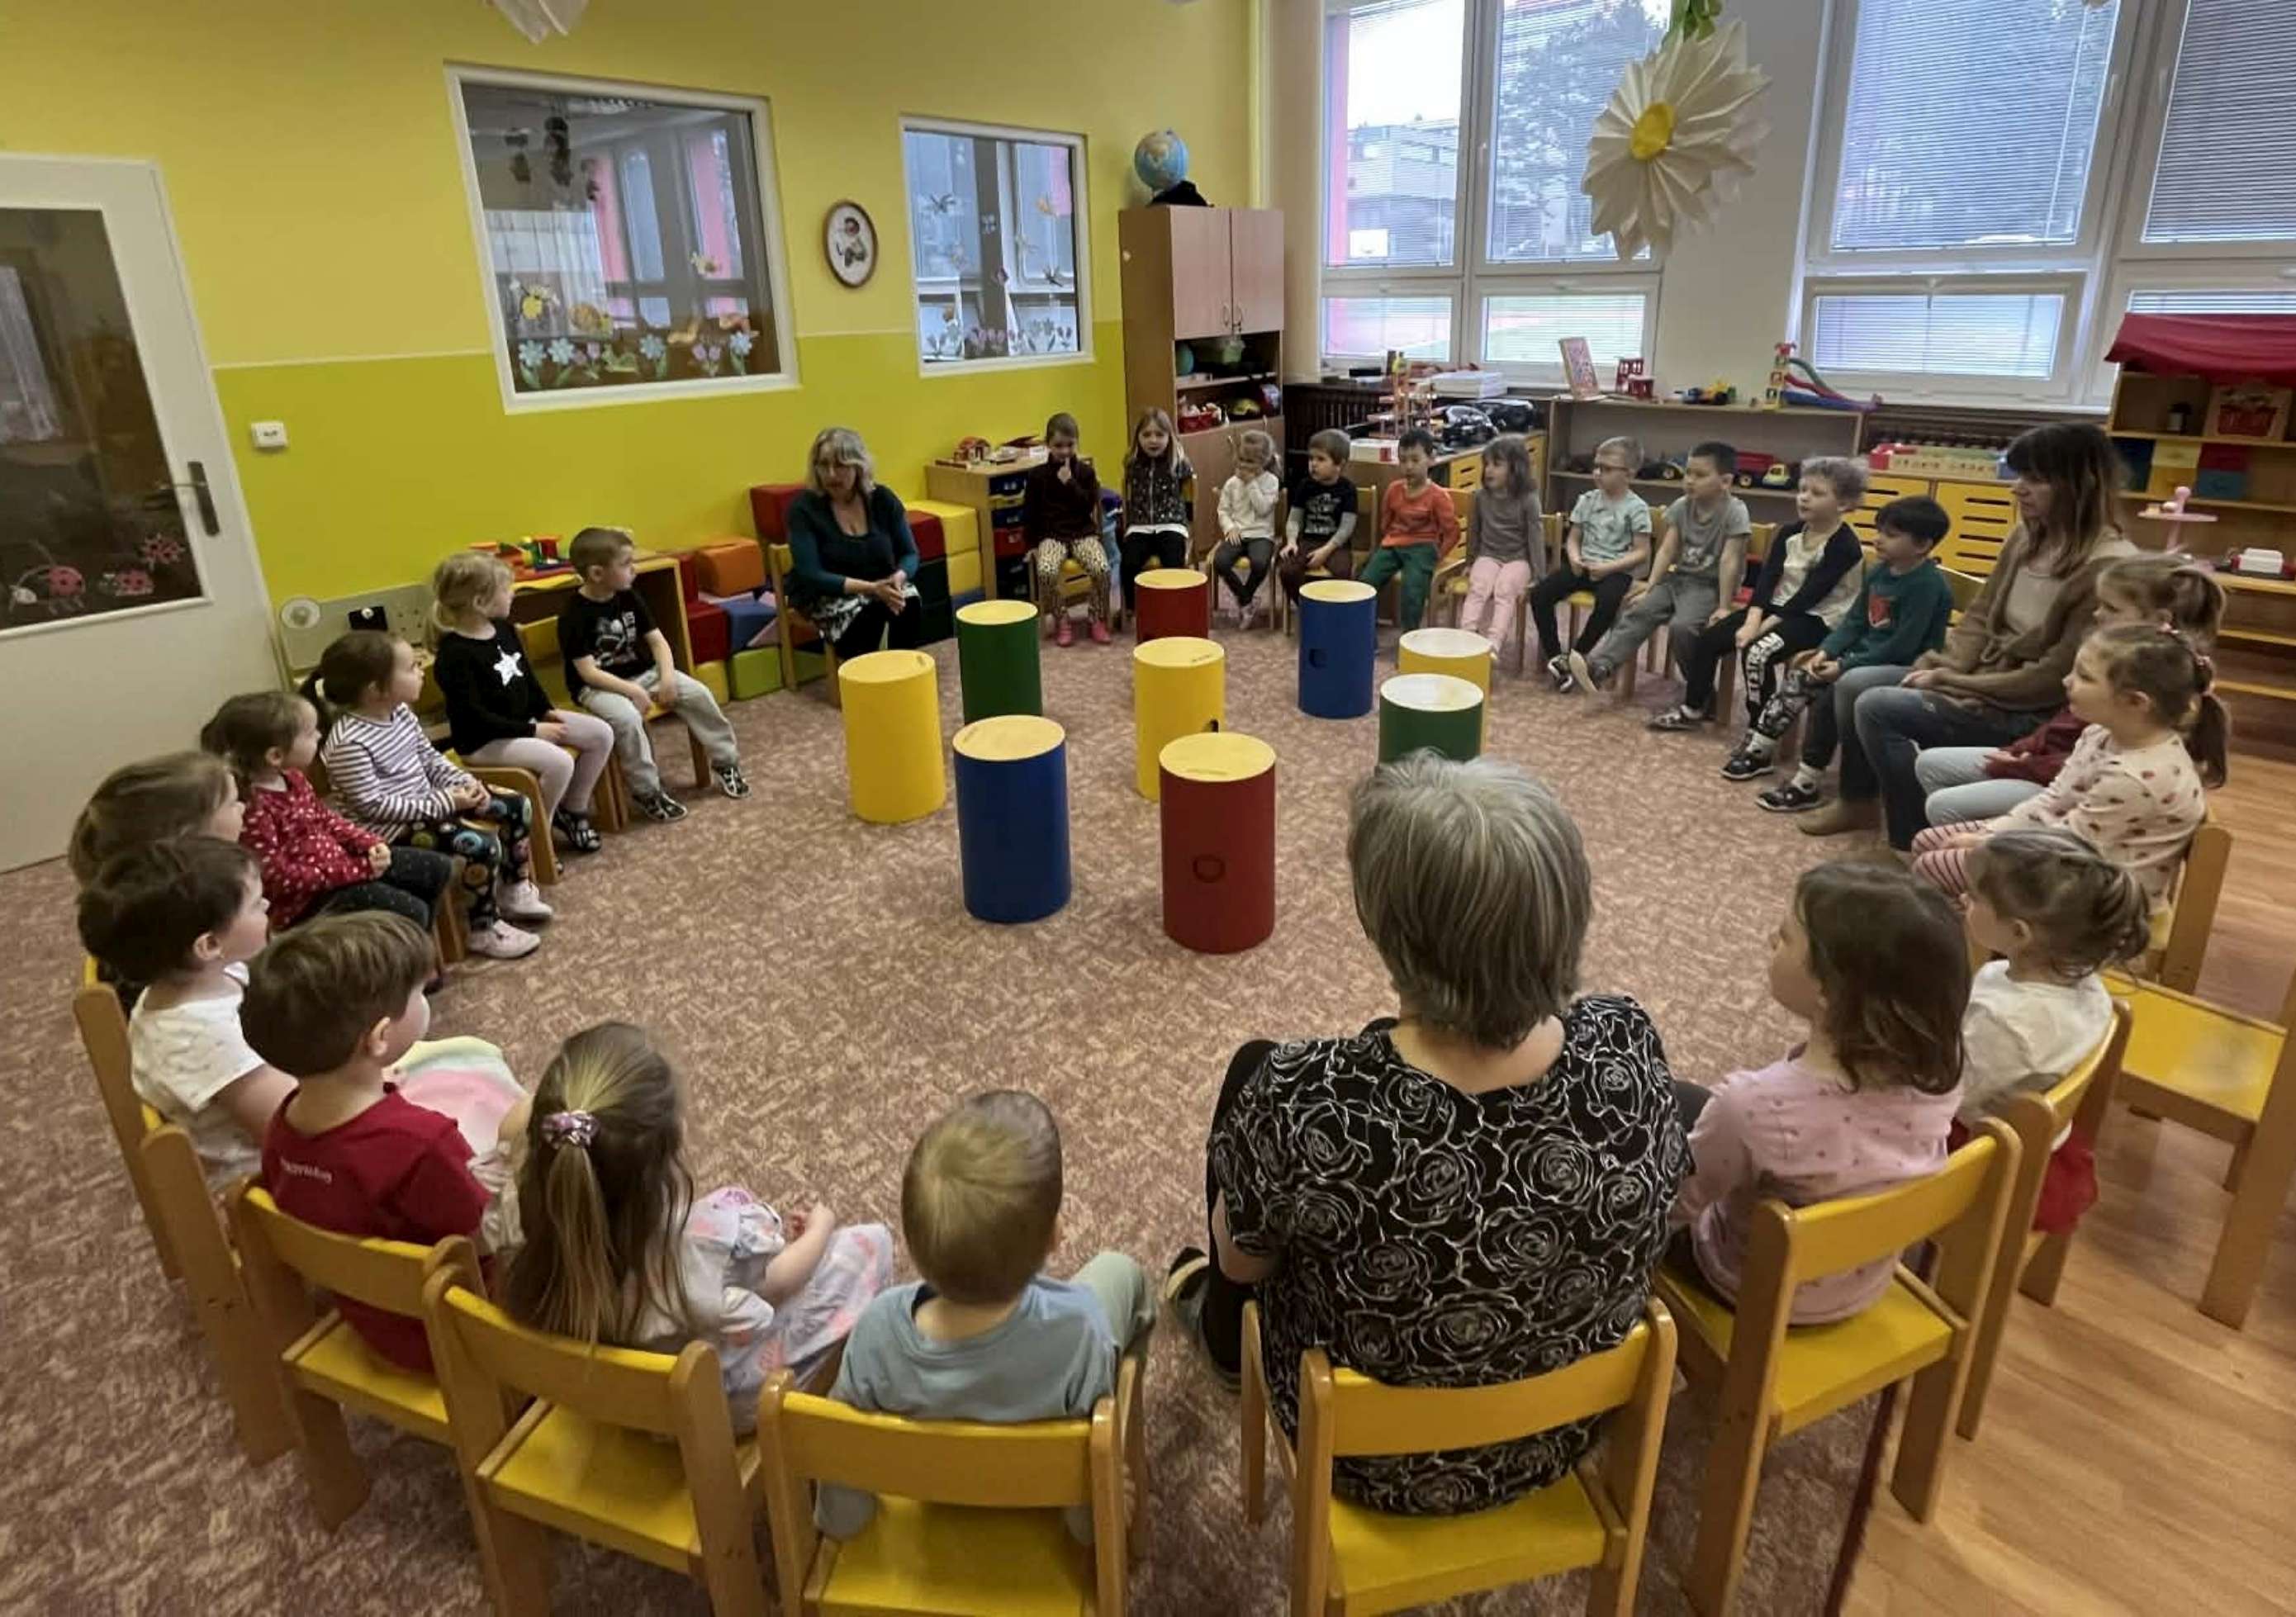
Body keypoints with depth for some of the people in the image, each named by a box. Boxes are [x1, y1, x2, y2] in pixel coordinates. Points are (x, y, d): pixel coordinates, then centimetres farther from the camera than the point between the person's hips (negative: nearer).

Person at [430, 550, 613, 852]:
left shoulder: (504, 628, 5)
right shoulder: (454, 655, -22)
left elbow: (526, 675, 17)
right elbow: (474, 717, -23)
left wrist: (546, 710, 2)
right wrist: (531, 731, -22)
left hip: (523, 720, 9)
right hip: (483, 741, -9)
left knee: (602, 734, 0)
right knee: (559, 762, -32)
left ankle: (572, 810, 15)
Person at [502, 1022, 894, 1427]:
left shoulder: (555, 1221, -32)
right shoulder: (708, 1235, -44)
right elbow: (779, 1280, -19)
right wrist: (819, 1229, 3)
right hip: (731, 1402, -5)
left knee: (732, 1205, 24)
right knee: (873, 1241, 12)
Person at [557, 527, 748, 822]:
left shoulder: (629, 598, 1)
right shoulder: (574, 614, -18)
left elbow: (657, 640, 2)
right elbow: (588, 672, -22)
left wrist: (668, 676, -15)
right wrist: (632, 691, -30)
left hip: (641, 673, 6)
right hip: (596, 686, -6)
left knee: (698, 693, -9)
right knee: (627, 716, -36)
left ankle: (725, 761, 9)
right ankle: (646, 792, -20)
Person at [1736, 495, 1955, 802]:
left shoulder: (1927, 585, -20)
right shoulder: (1879, 571, 6)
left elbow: (1902, 646, -23)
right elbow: (1854, 620, 10)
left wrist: (1843, 666, -21)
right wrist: (1825, 651, -6)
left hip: (1907, 668, -9)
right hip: (1865, 656, 9)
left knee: (1839, 687, -29)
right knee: (1802, 674, -3)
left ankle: (1807, 782, -21)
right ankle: (1758, 748, 2)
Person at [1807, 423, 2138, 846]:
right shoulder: (2026, 537, 3)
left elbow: (2058, 676, -23)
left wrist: (1954, 683, -18)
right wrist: (1944, 668, -7)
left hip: (2032, 713, -9)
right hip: (1987, 674, 9)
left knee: (1879, 709, -21)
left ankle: (1918, 844, -8)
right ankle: (1859, 801, 21)